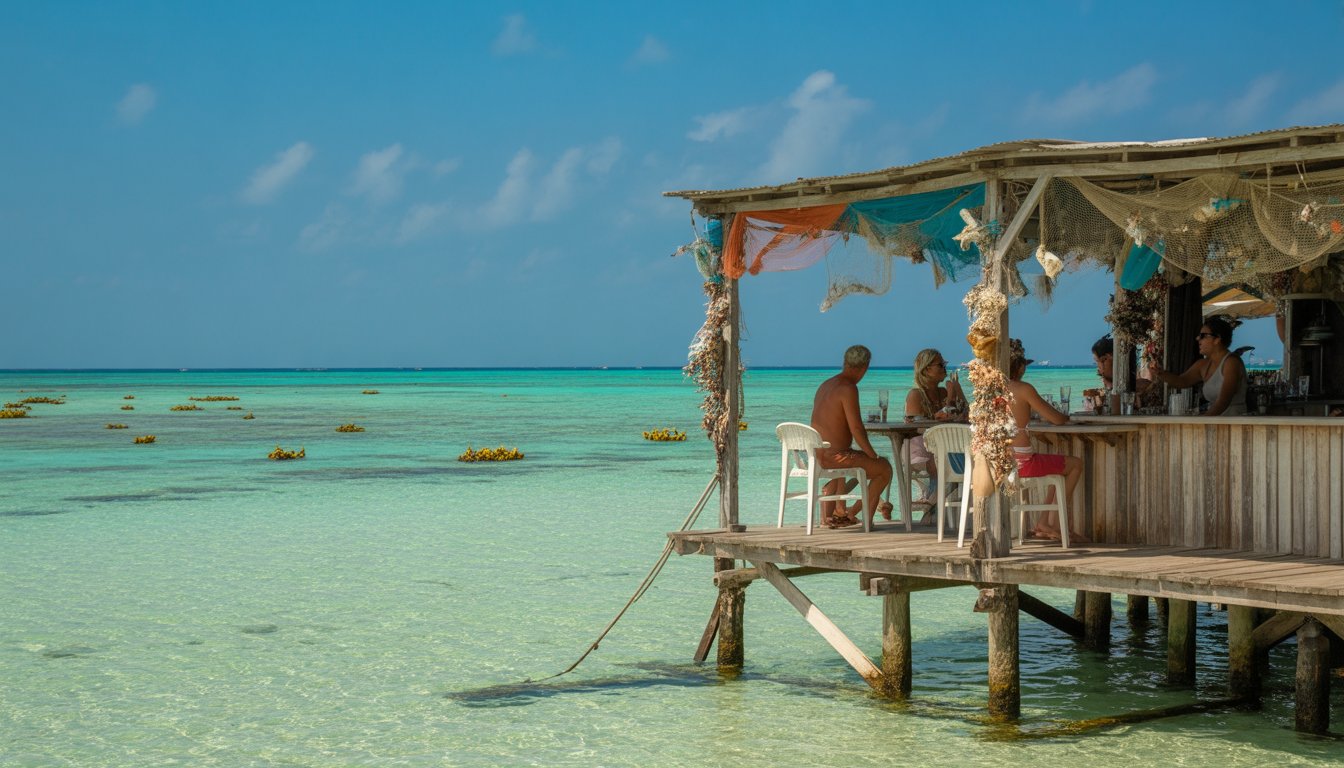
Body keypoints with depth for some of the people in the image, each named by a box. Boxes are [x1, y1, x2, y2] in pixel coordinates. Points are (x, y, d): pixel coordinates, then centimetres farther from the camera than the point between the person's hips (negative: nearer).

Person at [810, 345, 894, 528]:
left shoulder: (825, 385, 11)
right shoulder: (848, 388, -18)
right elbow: (856, 428, -21)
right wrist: (873, 455, -7)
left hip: (816, 455, 9)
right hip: (834, 456, -9)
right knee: (884, 468, 8)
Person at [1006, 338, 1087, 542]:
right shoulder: (1023, 389, -13)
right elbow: (1056, 419, -6)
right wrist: (1067, 417, 16)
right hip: (1021, 462, -8)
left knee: (1061, 465, 28)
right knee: (1076, 464, 13)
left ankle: (1044, 524, 26)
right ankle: (1055, 523, 16)